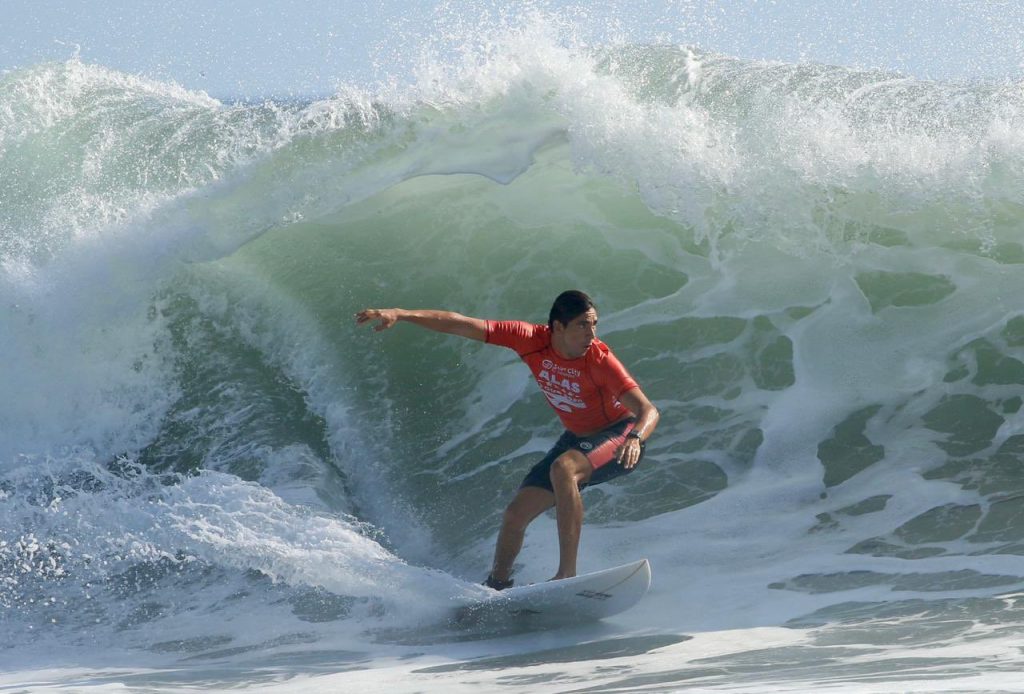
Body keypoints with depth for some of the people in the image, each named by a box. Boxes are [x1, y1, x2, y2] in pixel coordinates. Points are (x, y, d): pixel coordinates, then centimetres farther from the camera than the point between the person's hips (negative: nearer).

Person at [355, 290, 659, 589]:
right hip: (577, 439, 6)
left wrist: (634, 438, -57)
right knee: (515, 514, 4)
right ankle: (496, 585, 31)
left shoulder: (600, 360, -29)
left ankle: (567, 573, -37)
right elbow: (461, 325, -16)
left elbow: (648, 410, -34)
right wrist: (399, 314, -21)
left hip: (619, 435, -6)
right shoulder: (532, 340, -17)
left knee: (562, 469, -36)